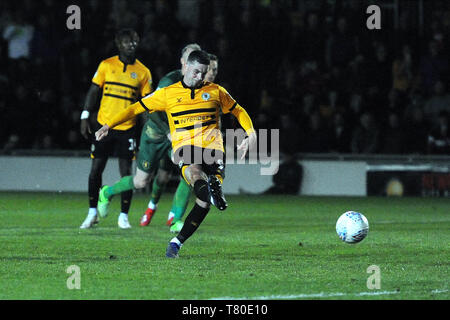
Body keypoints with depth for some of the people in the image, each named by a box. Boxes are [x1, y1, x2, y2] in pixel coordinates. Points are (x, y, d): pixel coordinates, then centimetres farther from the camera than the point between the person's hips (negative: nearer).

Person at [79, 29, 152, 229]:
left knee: (126, 172, -4)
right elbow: (93, 91, 6)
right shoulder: (107, 65, 3)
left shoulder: (143, 72, 4)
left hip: (127, 128, 0)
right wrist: (85, 117, 0)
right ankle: (92, 213, 17)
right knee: (96, 169, 3)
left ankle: (123, 216, 6)